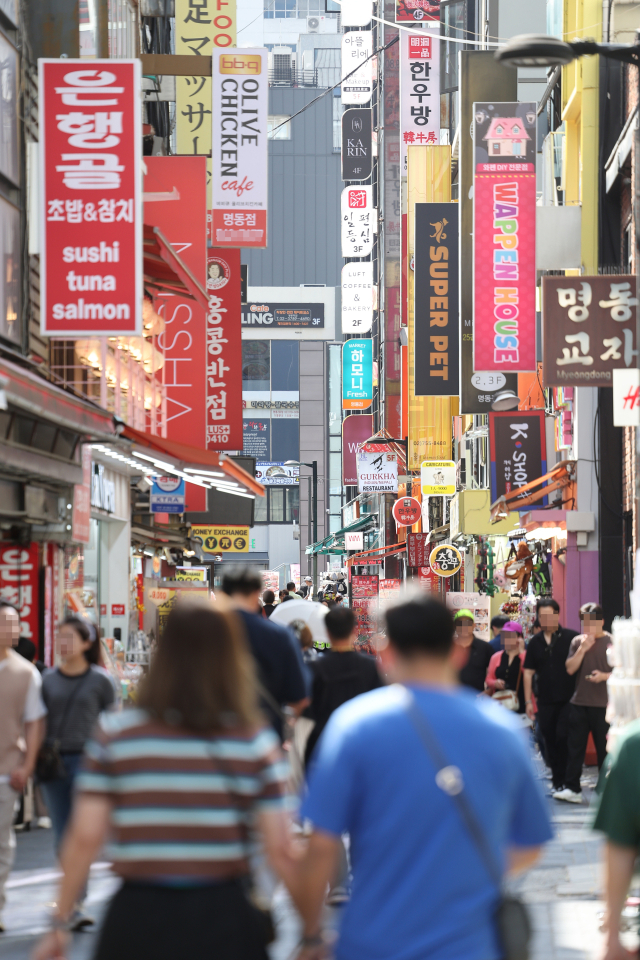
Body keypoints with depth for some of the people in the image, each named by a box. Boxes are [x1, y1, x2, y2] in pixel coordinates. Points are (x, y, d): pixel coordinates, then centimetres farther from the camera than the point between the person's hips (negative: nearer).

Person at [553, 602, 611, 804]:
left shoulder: (612, 642, -2)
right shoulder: (578, 641, 8)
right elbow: (570, 668, 1)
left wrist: (604, 676, -18)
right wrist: (582, 649, -10)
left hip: (603, 705, -3)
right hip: (579, 702, 3)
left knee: (604, 748, 2)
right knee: (575, 746, 3)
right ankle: (572, 788, 6)